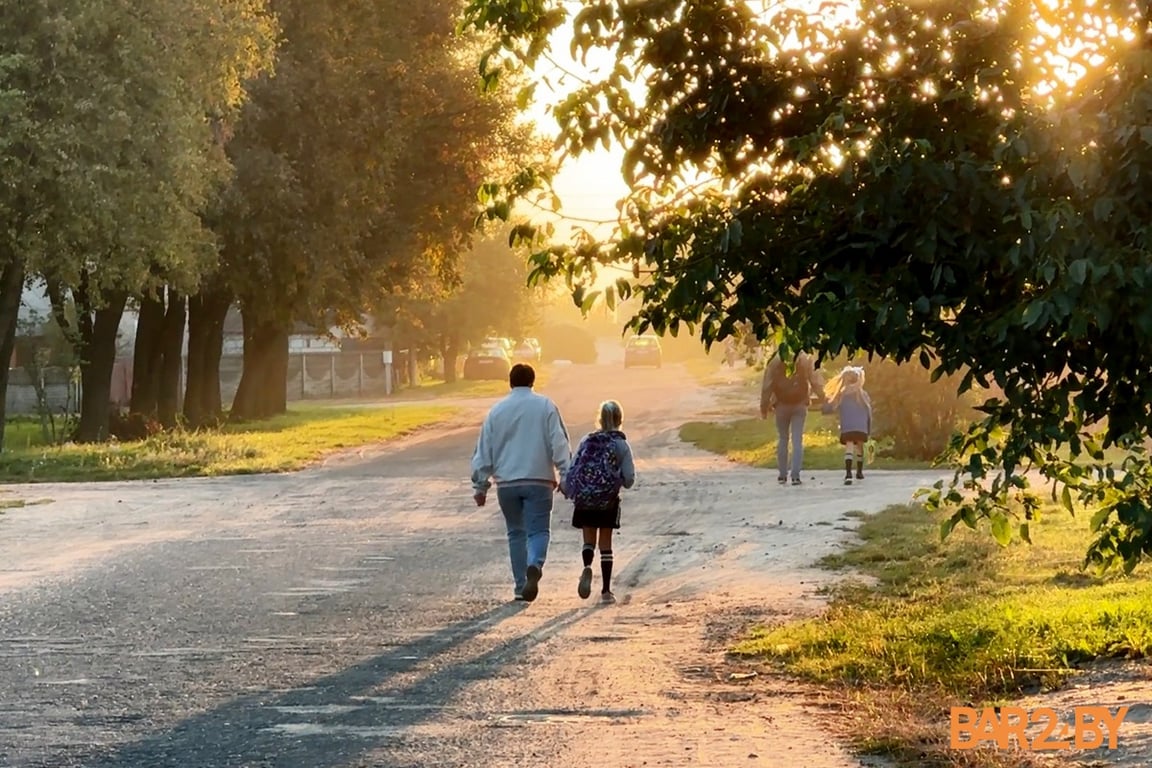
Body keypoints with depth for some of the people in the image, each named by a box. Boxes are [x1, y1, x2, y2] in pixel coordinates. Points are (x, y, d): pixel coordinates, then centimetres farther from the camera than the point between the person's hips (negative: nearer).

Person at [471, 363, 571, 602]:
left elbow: (483, 452, 8)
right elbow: (560, 444, -5)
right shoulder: (545, 407, 0)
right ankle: (534, 566, -31)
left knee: (516, 533, 14)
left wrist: (480, 486, 14)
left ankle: (521, 586, 11)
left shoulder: (497, 411, 7)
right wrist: (565, 477, -1)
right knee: (538, 530, -1)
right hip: (538, 480, -2)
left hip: (506, 482, 2)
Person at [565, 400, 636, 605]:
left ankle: (587, 567, -19)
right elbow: (629, 479, -6)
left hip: (584, 501, 1)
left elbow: (572, 470, -2)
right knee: (605, 544, 10)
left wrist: (568, 491, 11)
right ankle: (606, 590, 9)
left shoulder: (587, 441, 2)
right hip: (608, 502, -1)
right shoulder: (621, 444, -4)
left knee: (589, 540, 14)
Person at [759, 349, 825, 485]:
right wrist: (822, 397, 13)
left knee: (782, 439, 11)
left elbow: (767, 386, -5)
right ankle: (796, 475, -7)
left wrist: (764, 407, 2)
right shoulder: (806, 360, -5)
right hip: (800, 404, 0)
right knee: (797, 440, 1)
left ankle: (783, 475, 12)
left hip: (781, 405, 0)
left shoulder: (774, 362, -7)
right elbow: (816, 380, -1)